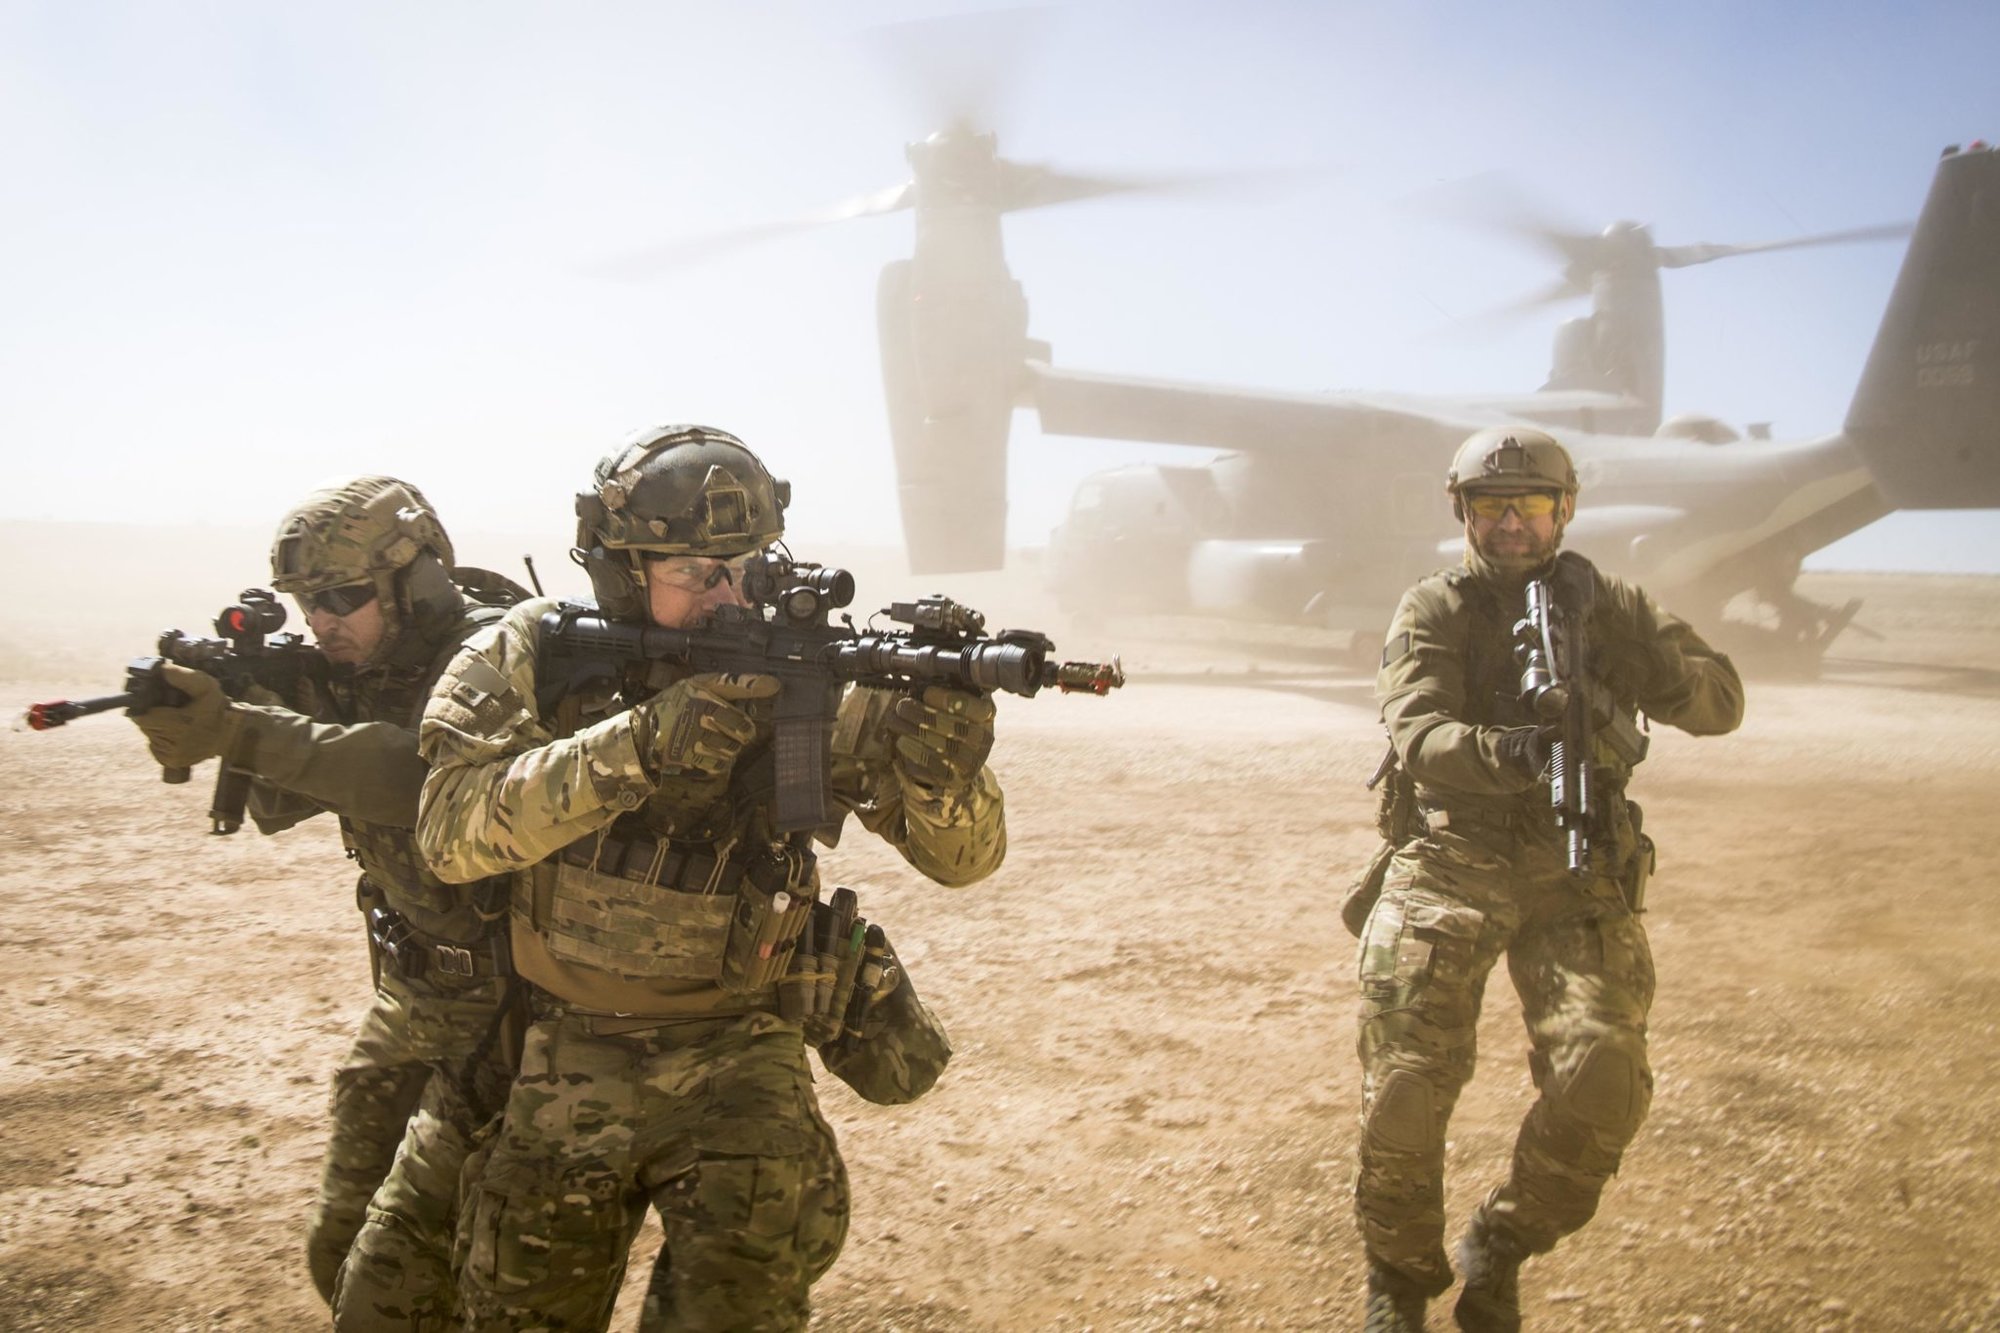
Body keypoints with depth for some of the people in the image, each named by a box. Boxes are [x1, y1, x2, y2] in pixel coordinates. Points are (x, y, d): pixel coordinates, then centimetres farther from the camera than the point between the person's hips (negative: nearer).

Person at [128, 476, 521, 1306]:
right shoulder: (351, 670, 3)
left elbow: (419, 776, -38)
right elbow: (279, 806, 1)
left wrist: (238, 730, -39)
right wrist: (241, 694, -17)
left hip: (510, 986, -7)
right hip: (412, 985, 7)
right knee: (348, 1245, 17)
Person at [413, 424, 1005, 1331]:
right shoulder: (528, 656, -9)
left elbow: (960, 856, -12)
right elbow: (451, 830, -23)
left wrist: (941, 753, -35)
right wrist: (641, 744, -35)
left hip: (735, 1051, -1)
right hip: (563, 1054, 1)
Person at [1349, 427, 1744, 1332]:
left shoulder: (1608, 605, 11)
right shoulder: (1432, 613, 1)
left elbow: (1722, 702, 4)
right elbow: (1418, 735, -16)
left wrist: (1658, 672, -18)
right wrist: (1507, 753, -37)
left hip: (1576, 873, 2)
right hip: (1449, 865, -2)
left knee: (1602, 1080, -13)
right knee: (1408, 1083, -10)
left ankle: (1499, 1251, 14)